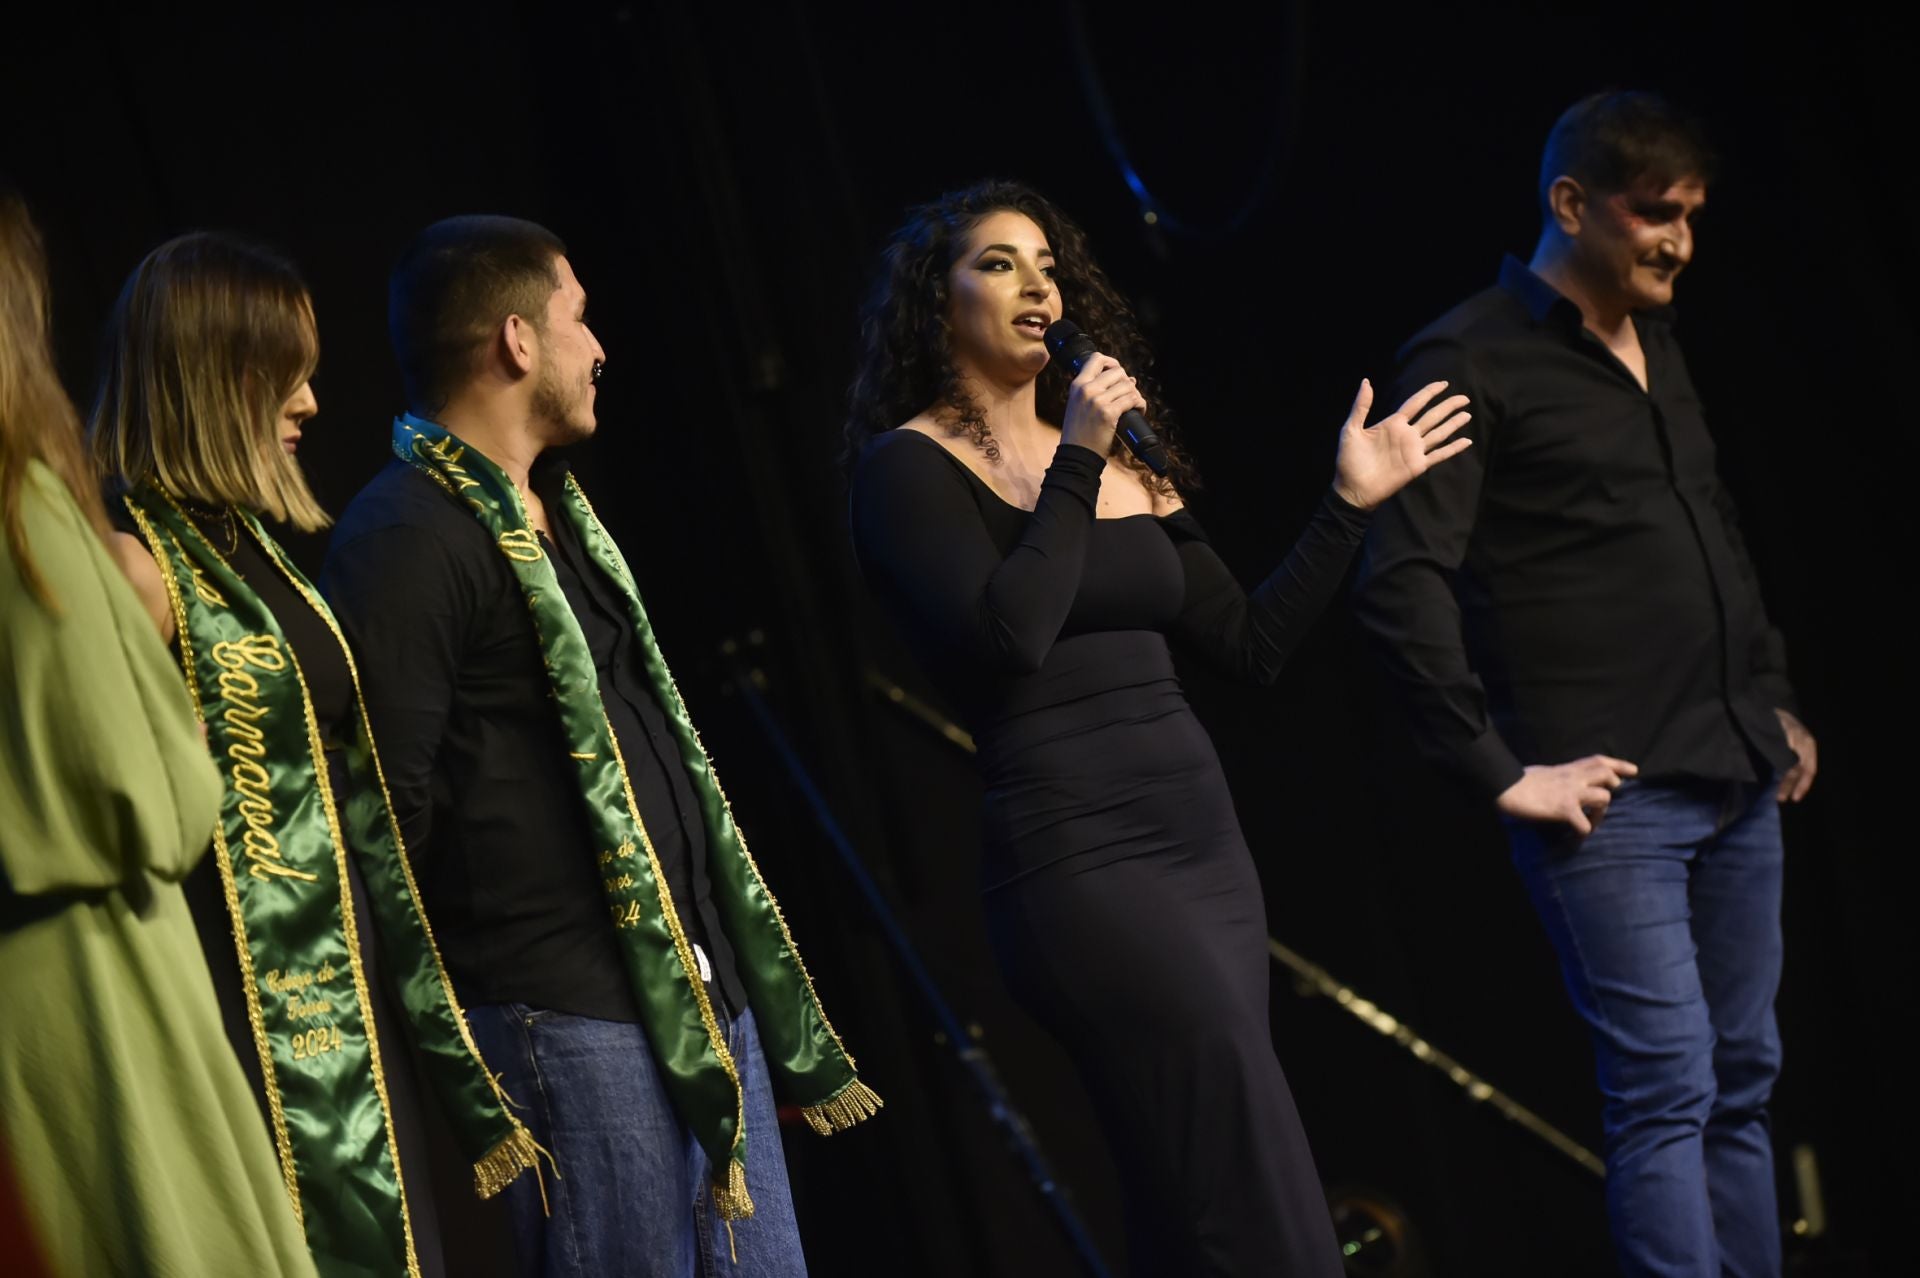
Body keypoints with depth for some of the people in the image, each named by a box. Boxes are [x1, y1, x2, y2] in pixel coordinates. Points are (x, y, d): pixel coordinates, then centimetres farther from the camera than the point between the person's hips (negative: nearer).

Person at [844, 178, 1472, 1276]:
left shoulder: (1126, 459, 17)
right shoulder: (912, 465, -2)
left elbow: (1255, 644, 17)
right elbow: (1008, 637, -19)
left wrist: (1350, 503, 13)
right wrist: (1077, 463, -13)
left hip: (1208, 846, 7)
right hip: (1081, 858, -7)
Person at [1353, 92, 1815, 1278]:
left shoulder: (1657, 346, 16)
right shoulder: (1471, 361, -9)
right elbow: (1403, 587, -16)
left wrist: (1775, 697, 20)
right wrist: (1504, 773, -16)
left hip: (1738, 781, 8)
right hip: (1614, 797, -8)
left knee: (1742, 1086, 10)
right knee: (1667, 1089, -10)